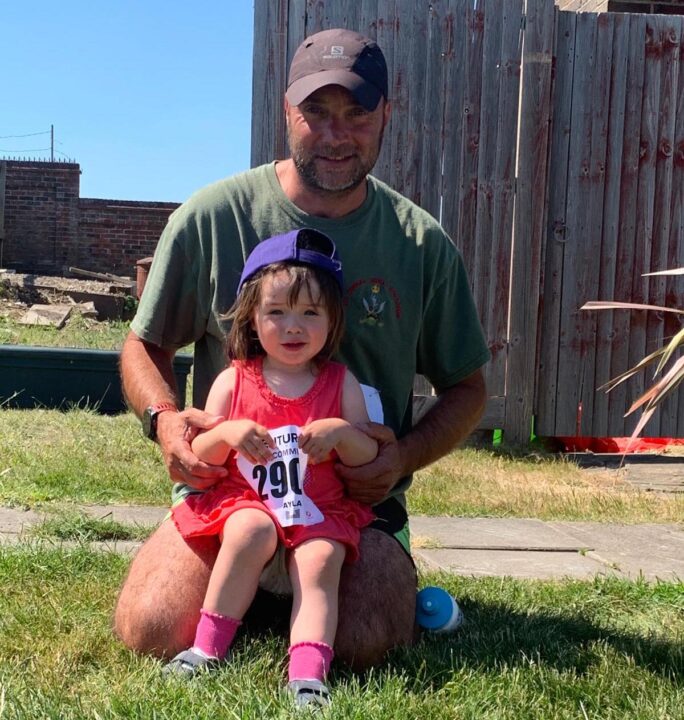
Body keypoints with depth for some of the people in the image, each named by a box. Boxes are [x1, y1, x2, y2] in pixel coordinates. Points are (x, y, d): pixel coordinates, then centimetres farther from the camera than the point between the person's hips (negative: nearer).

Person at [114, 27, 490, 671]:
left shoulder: (423, 244, -1)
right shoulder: (211, 217, -3)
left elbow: (465, 388, 8)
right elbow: (144, 347, 8)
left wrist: (406, 455, -12)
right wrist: (165, 419, -14)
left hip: (360, 498, 0)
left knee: (365, 645, -24)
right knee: (150, 631, -20)